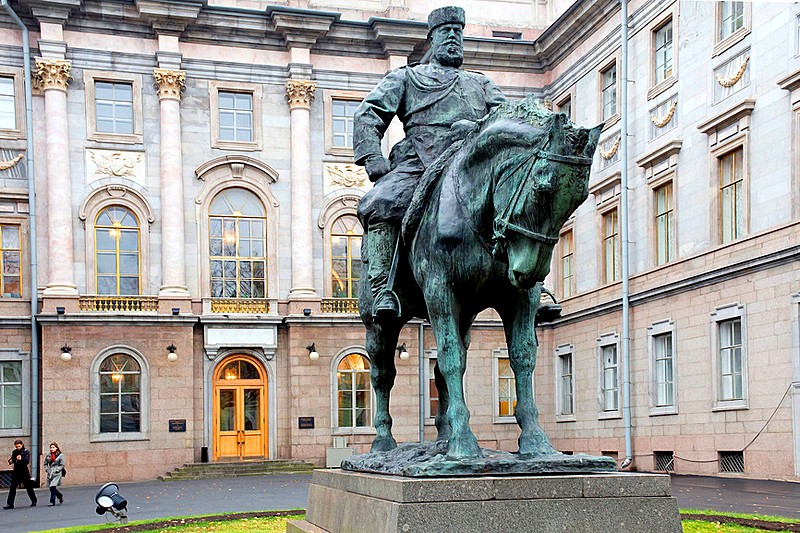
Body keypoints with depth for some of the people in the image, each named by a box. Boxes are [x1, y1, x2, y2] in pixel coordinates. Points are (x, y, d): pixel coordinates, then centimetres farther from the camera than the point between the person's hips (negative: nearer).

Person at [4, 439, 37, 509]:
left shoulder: (26, 452, -7)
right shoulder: (14, 452, 8)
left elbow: (27, 461, -22)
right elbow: (12, 459, 22)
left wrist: (21, 459, -42)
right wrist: (10, 461, -2)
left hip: (24, 472, -4)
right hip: (16, 472, 4)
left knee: (29, 487, 8)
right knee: (12, 488, -3)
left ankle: (34, 501, 23)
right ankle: (10, 504, -2)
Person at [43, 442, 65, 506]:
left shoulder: (60, 455, -3)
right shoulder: (48, 456, 9)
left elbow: (62, 465, -2)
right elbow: (45, 463, 19)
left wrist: (56, 470, -11)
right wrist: (47, 469, 3)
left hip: (57, 473, -5)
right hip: (50, 473, 5)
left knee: (53, 487, -15)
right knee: (51, 488, 8)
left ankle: (52, 502, -10)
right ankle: (60, 496, 35)